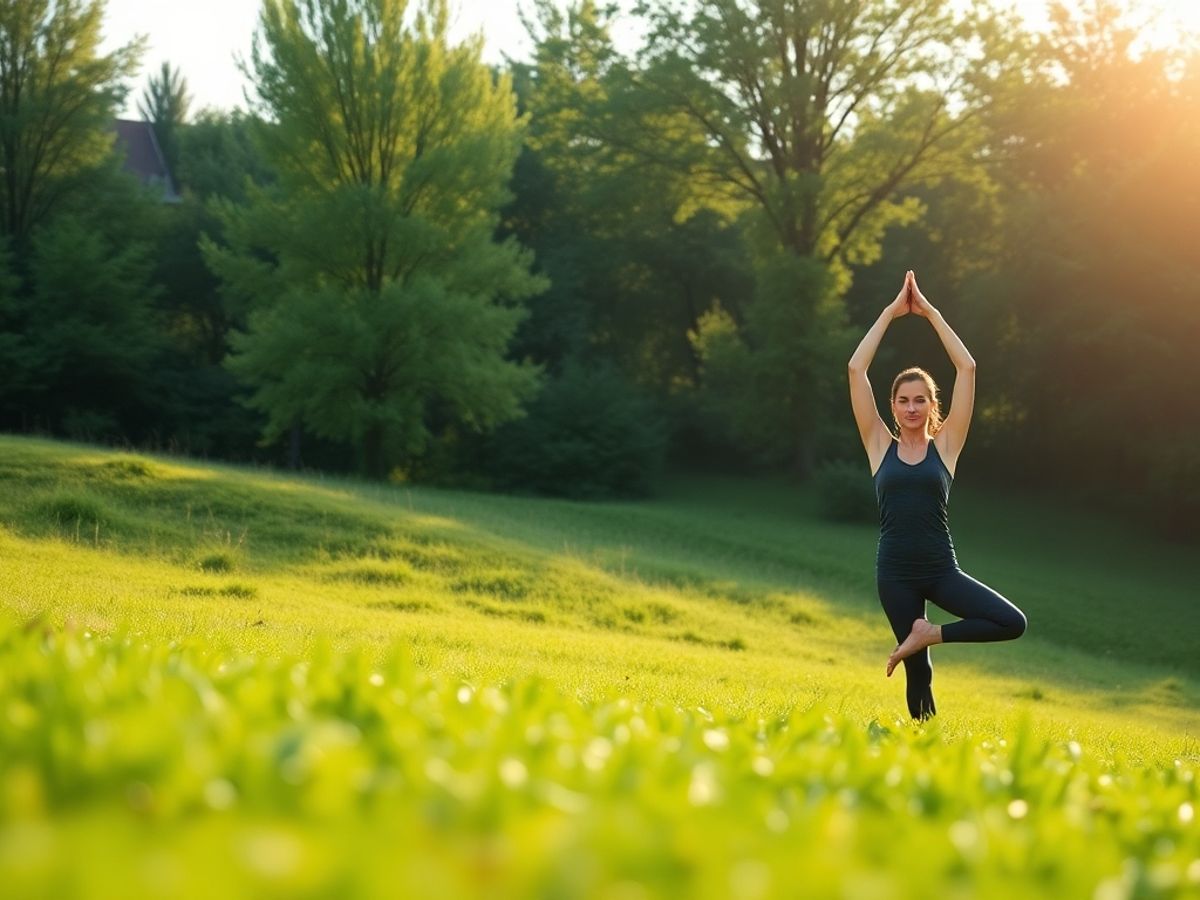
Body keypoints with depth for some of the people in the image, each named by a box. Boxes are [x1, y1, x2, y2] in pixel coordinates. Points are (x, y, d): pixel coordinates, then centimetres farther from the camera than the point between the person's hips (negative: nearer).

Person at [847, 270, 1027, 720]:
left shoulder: (945, 446, 4)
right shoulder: (880, 446, 5)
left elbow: (967, 368, -1)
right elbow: (856, 369, -1)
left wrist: (929, 313, 1)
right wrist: (890, 312, 1)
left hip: (941, 567, 1)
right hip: (895, 572, -1)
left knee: (1013, 623, -16)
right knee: (918, 671, 1)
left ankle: (933, 633, 1)